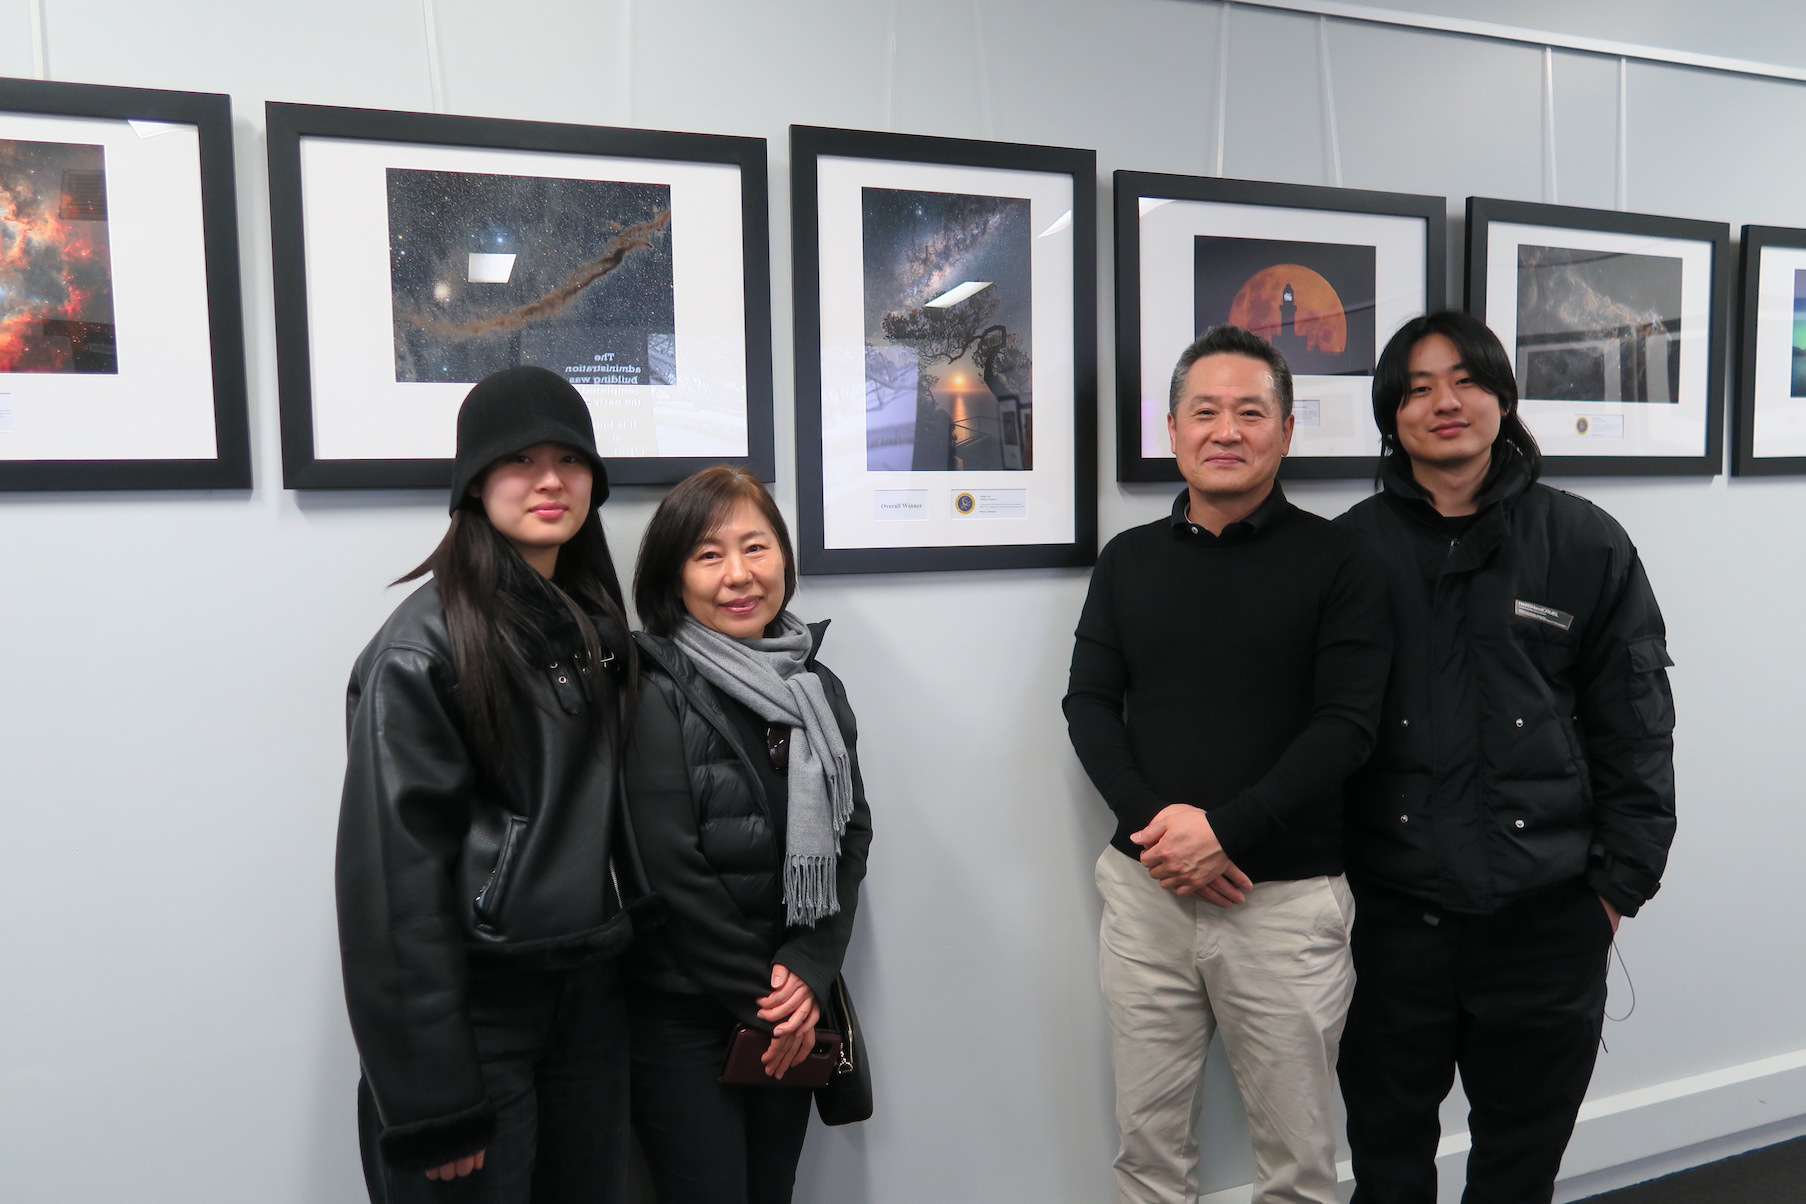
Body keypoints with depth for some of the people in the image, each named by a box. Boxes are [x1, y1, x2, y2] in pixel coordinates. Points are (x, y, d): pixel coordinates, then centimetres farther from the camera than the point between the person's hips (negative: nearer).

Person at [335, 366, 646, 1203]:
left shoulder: (595, 622, 8)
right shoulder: (425, 647, -13)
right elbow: (394, 873, -16)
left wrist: (618, 953, 8)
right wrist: (432, 1105, -16)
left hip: (590, 998, 6)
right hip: (478, 1006, -6)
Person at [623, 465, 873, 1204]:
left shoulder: (816, 688, 5)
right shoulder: (655, 693, -13)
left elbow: (851, 833, 4)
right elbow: (670, 873, -17)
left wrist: (810, 970, -8)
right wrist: (758, 997, -10)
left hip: (791, 1013, 5)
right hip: (680, 1017, -5)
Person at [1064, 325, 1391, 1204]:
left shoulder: (1334, 560, -2)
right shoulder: (1128, 560, 8)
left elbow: (1347, 725, -9)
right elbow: (1089, 705, 4)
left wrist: (1225, 830, -18)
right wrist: (1150, 820, -13)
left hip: (1288, 898, -2)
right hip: (1145, 890, 3)